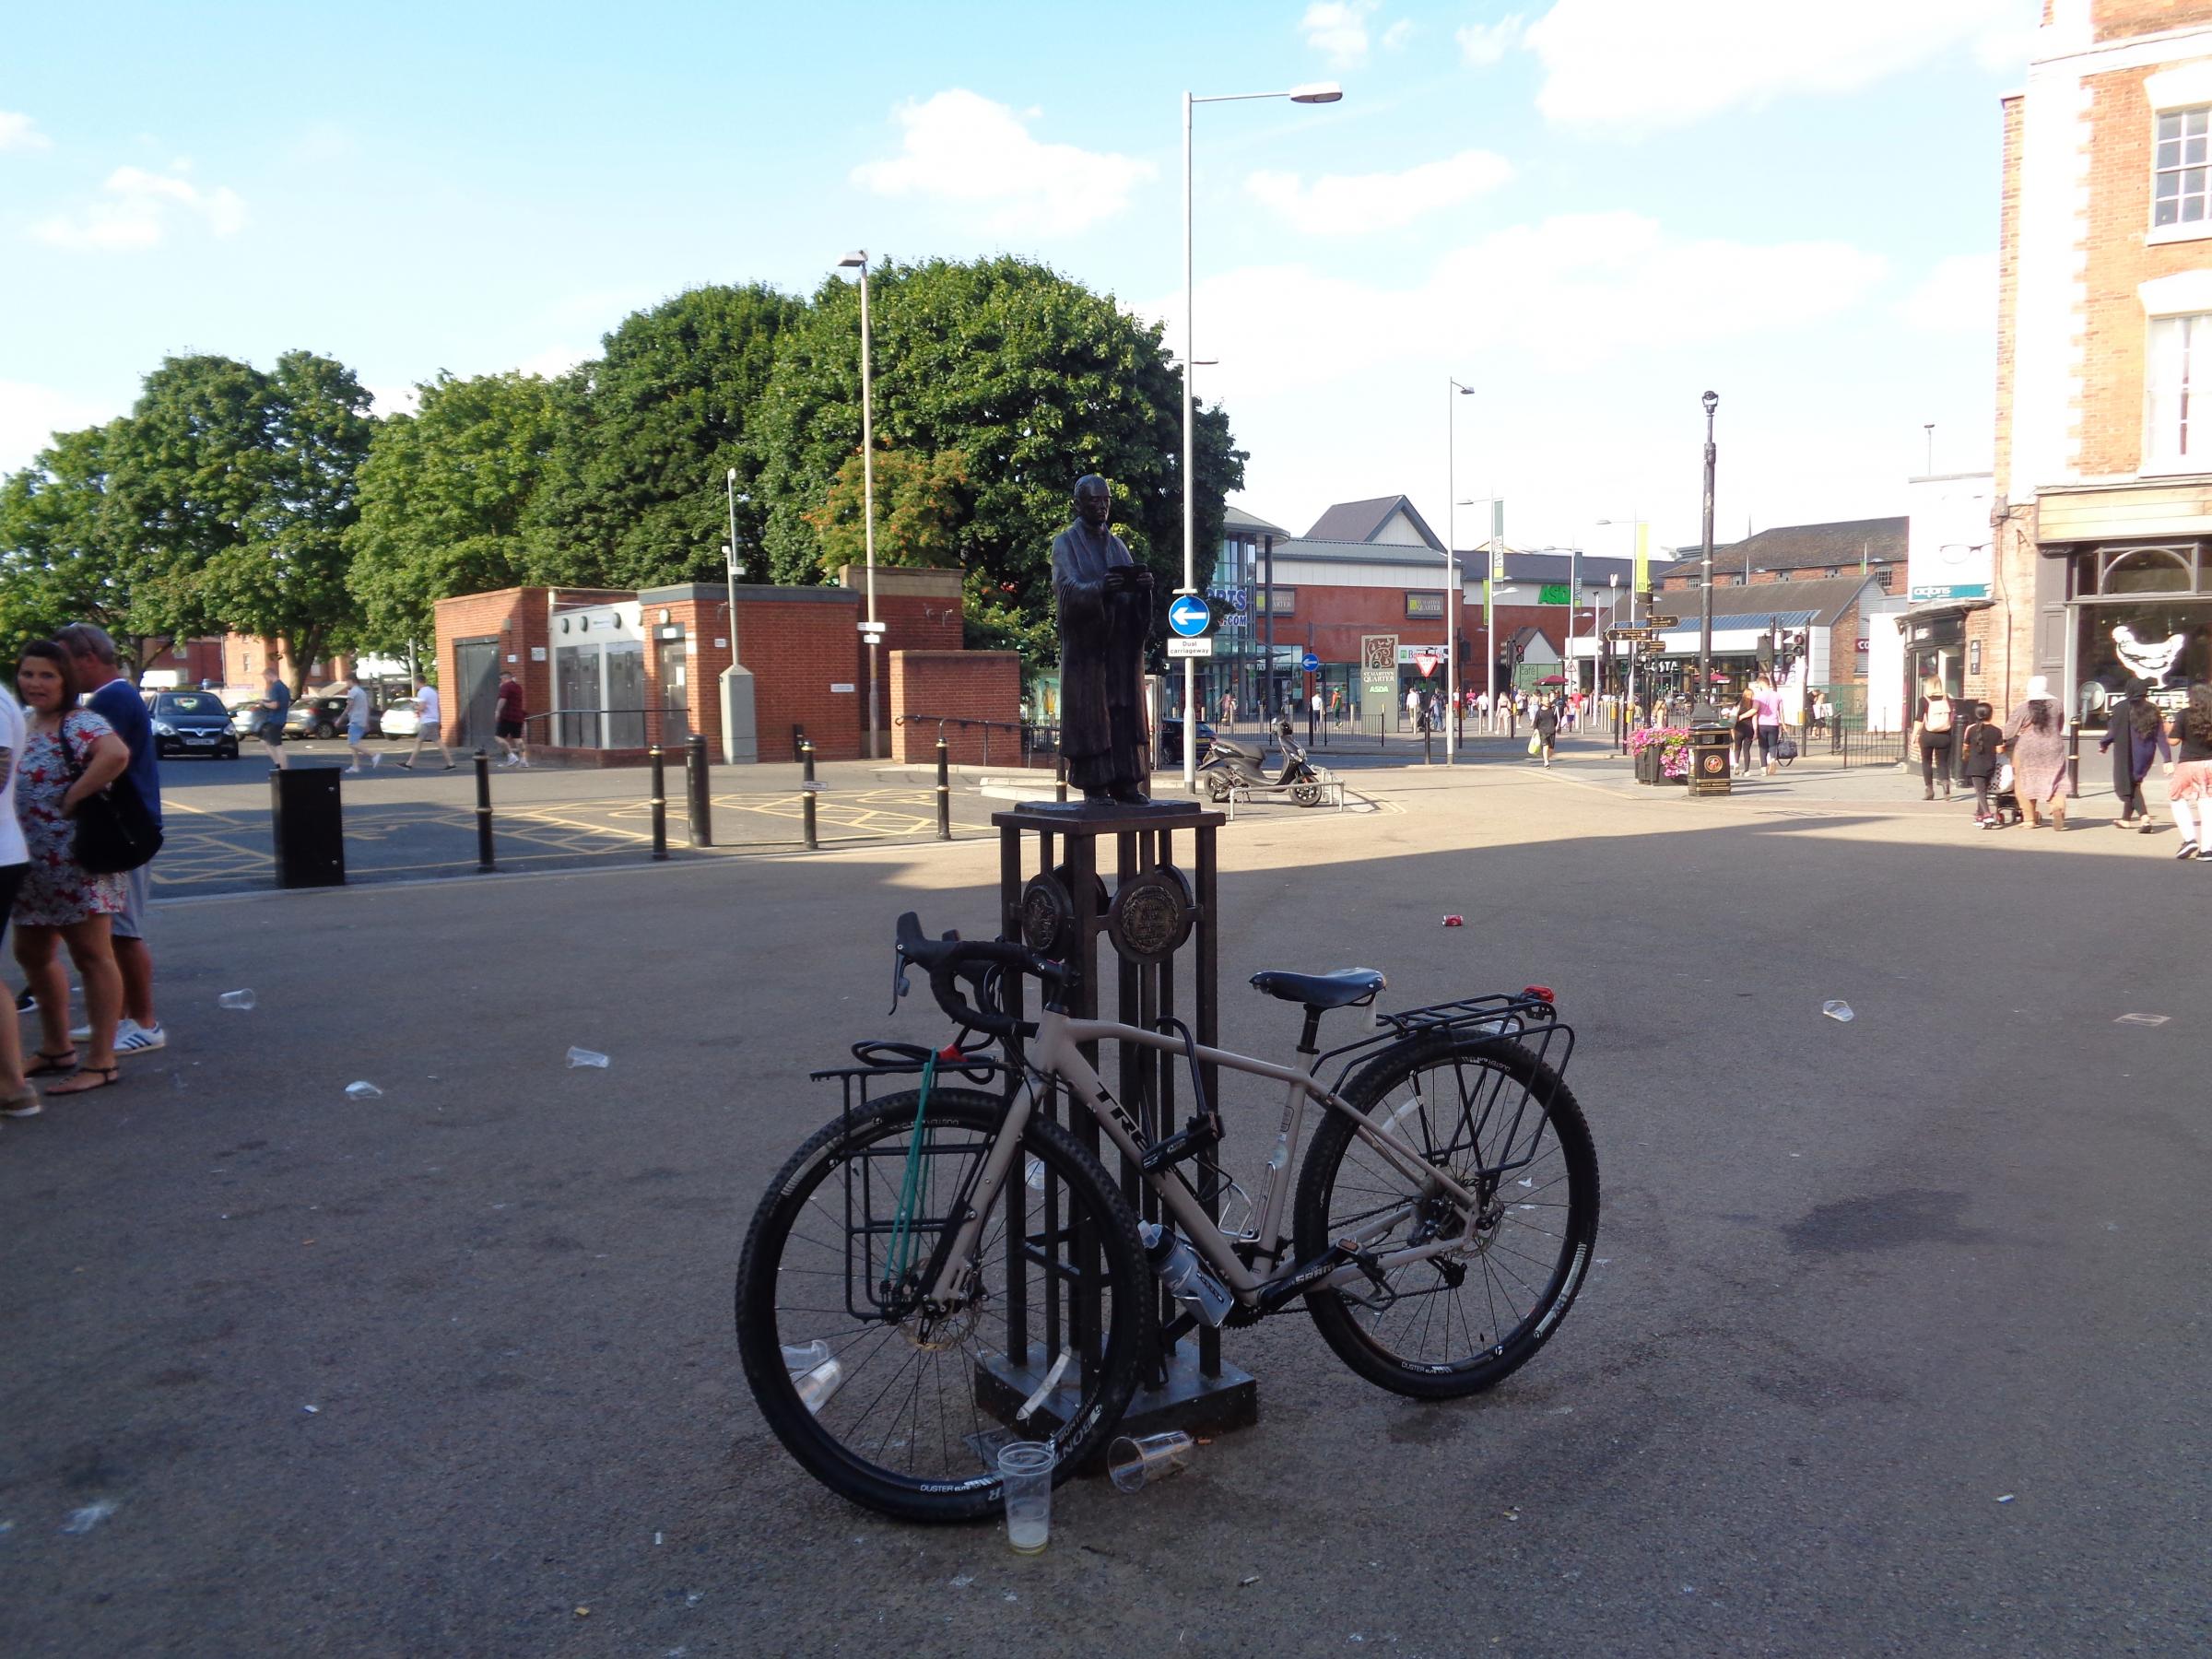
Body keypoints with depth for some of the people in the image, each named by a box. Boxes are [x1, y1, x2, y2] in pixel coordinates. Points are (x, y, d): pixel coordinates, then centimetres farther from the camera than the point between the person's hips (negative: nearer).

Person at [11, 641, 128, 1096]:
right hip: (33, 862, 10)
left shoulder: (79, 724, -15)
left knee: (91, 955, -3)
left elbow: (116, 755, -35)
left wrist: (71, 798, -25)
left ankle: (100, 1063, 4)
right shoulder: (27, 725, 13)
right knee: (32, 954, 17)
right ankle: (56, 1051, 32)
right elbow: (17, 781, 26)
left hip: (75, 860, -10)